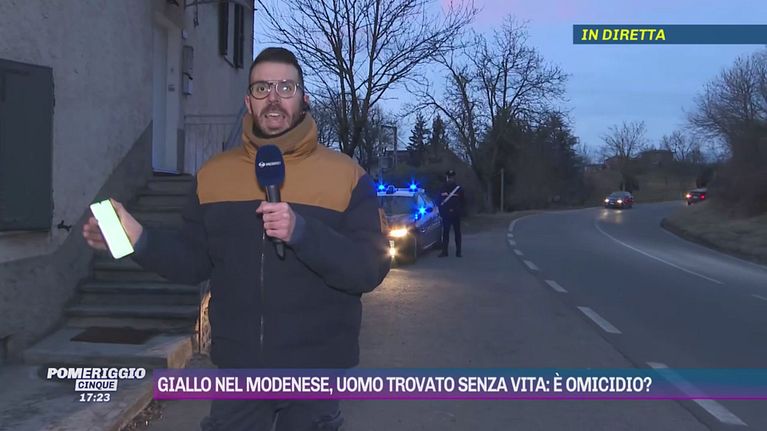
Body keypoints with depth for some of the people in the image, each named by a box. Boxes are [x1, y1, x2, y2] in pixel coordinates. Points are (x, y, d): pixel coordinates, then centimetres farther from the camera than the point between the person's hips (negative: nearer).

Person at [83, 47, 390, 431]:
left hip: (315, 371, -2)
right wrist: (138, 239, -10)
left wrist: (301, 232, -28)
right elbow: (193, 262, 7)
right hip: (237, 368, 3)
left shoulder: (345, 174, -7)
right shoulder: (213, 174, 4)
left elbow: (371, 268, -15)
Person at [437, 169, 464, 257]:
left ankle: (458, 252, 8)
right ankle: (444, 251, 6)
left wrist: (459, 212, -5)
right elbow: (440, 201, 9)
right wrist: (441, 213, 2)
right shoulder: (443, 189, 7)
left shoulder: (459, 189, 2)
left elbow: (461, 202, 3)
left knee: (457, 233, 3)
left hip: (456, 215, -2)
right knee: (445, 233, 2)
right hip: (446, 215, 2)